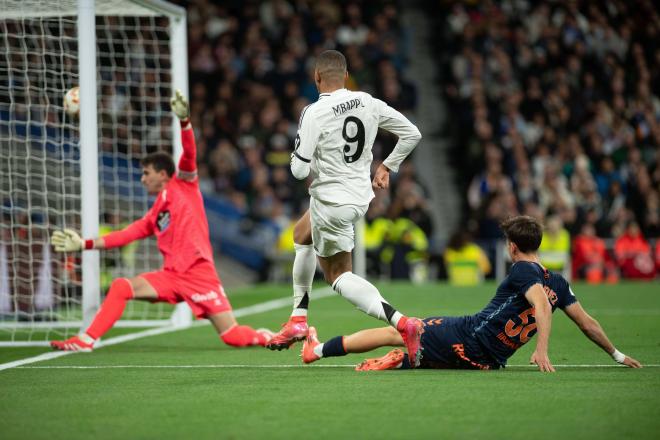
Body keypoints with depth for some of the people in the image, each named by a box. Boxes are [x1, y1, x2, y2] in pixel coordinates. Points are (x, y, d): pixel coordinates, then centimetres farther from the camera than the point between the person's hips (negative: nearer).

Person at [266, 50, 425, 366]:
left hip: (332, 201, -8)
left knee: (339, 275, 4)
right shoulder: (368, 103, -2)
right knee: (302, 237, 30)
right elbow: (412, 134, 3)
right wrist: (386, 167, 16)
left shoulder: (314, 114, -20)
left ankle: (401, 322, -16)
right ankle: (298, 320, 33)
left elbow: (299, 169, -20)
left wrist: (298, 161, 4)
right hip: (360, 194, 8)